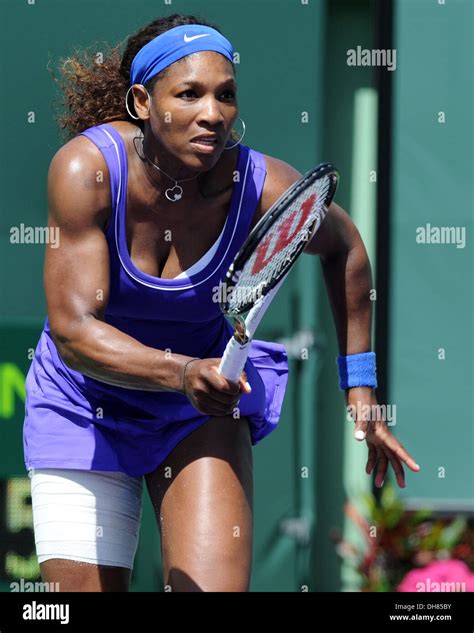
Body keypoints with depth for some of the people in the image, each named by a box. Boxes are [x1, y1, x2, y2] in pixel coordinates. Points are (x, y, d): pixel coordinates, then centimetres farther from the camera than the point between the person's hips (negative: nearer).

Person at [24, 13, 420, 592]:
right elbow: (73, 331, -31)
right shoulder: (86, 169, -25)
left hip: (206, 398, 1)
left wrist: (360, 391, 5)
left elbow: (343, 246, 4)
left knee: (213, 587, -22)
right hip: (83, 404, 0)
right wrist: (181, 373, -47)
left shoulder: (267, 189, -20)